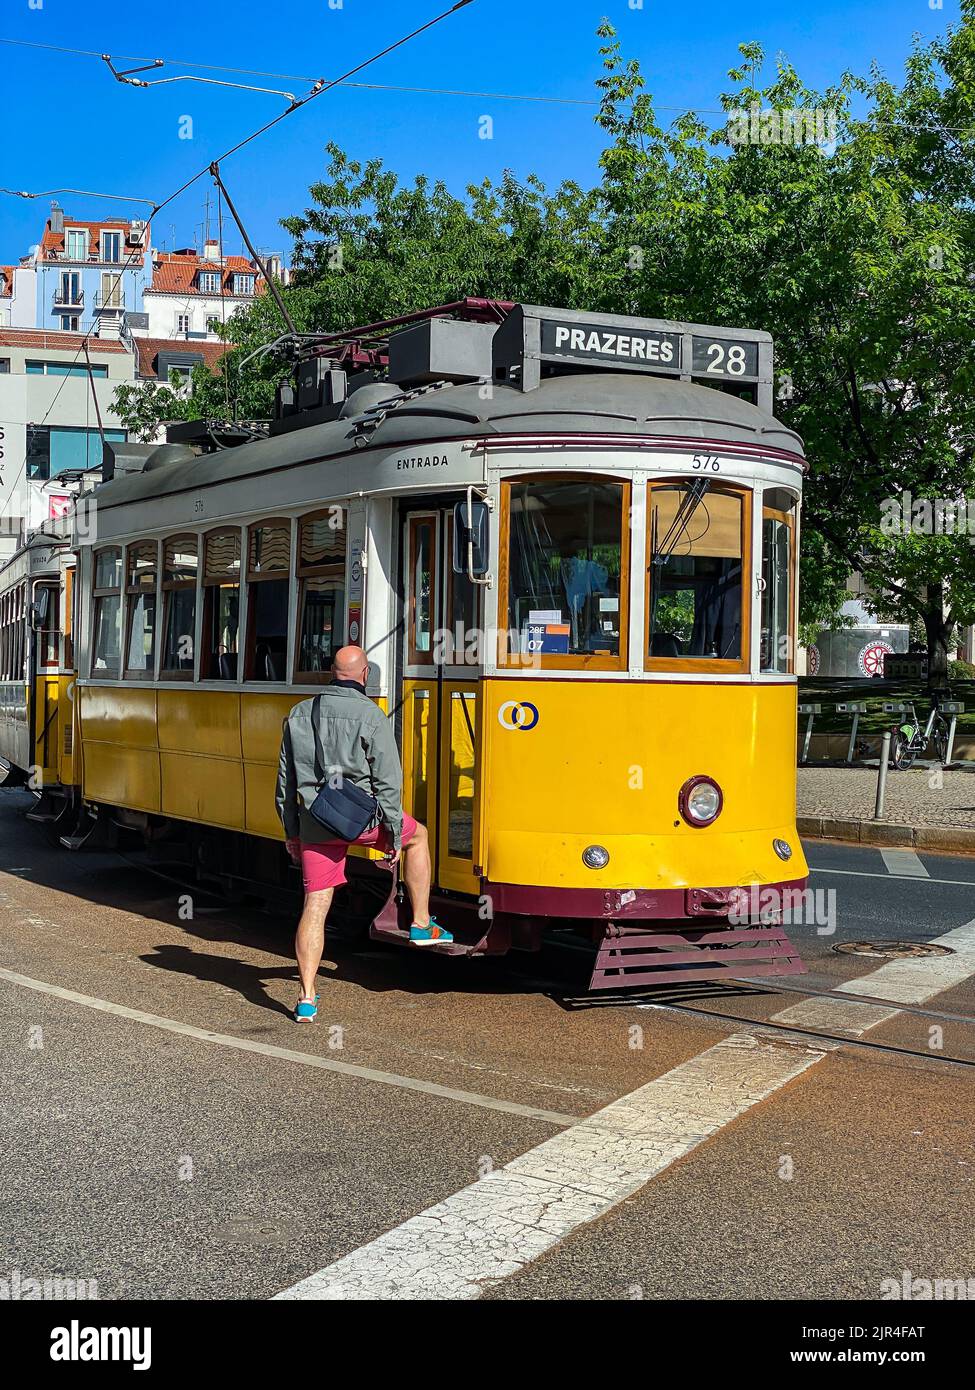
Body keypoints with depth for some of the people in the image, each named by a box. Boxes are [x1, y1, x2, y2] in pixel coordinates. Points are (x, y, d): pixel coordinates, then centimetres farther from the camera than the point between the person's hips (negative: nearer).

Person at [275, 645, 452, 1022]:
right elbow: (388, 782, -10)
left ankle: (307, 999, 2)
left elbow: (285, 782, 12)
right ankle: (421, 925, 29)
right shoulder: (371, 717, -8)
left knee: (315, 905, 6)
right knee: (418, 835, 25)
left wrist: (291, 831, 20)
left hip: (314, 824, 4)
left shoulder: (299, 715, 7)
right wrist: (394, 836, -3)